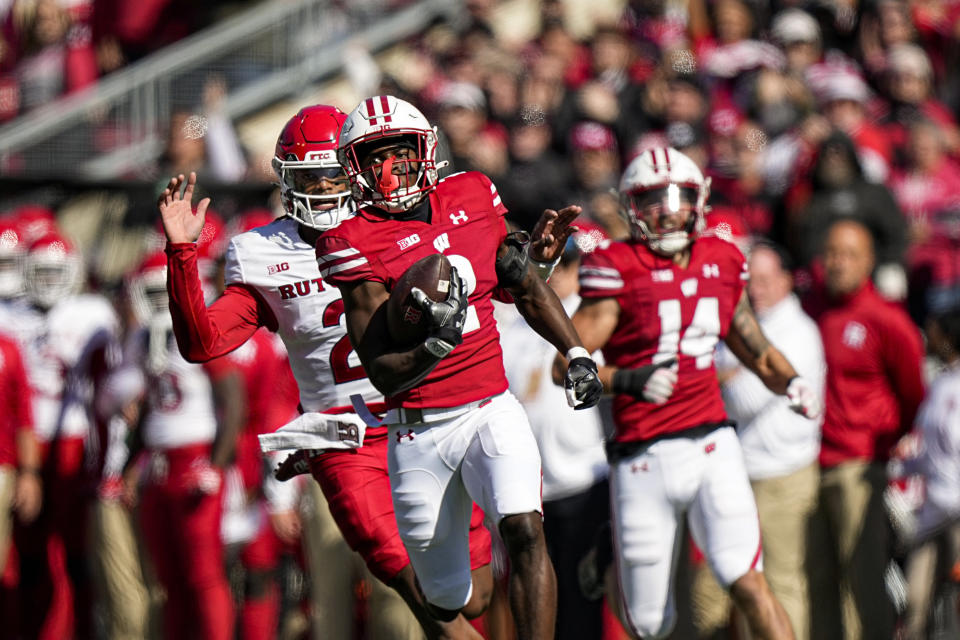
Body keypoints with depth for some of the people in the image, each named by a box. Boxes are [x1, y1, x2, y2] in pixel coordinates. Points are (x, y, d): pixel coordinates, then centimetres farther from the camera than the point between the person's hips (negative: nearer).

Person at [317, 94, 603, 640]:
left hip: (493, 409, 2)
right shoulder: (357, 246, -8)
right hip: (420, 430, -2)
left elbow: (529, 288, 21)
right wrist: (438, 345, -30)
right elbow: (382, 373, -13)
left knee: (525, 531, -24)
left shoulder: (472, 199, 5)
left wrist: (577, 353, 18)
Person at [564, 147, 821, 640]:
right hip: (640, 458, -2)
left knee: (748, 584, -16)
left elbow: (756, 350, 23)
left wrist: (791, 383, 3)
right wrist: (630, 381, -28)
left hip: (710, 445, 2)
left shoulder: (722, 264, 9)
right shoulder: (616, 271, -6)